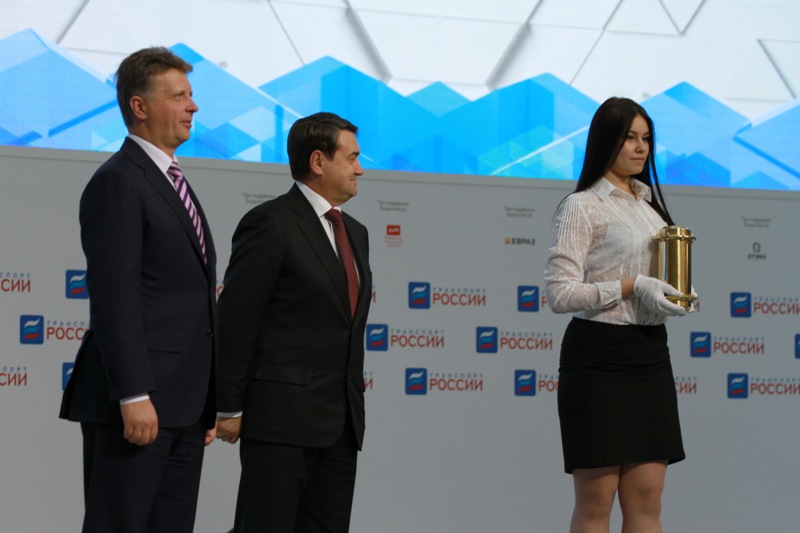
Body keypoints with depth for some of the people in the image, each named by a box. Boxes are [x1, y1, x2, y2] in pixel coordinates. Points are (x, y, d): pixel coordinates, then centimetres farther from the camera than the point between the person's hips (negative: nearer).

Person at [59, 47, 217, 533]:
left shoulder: (174, 184, 22)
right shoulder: (118, 183, -8)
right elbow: (114, 299, -16)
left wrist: (209, 401, 19)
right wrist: (133, 396, -22)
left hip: (184, 403, 9)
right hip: (138, 403, -9)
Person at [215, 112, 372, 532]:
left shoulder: (354, 233, 17)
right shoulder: (269, 224, -8)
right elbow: (235, 321, -11)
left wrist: (354, 402, 17)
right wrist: (229, 409, -12)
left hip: (341, 423, 8)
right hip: (280, 417, -8)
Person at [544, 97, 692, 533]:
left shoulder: (649, 203, 18)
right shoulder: (582, 207, -5)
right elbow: (559, 293, -13)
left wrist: (670, 295, 6)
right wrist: (631, 287, -19)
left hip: (650, 354, 7)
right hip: (598, 355, -7)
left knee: (647, 498, 4)